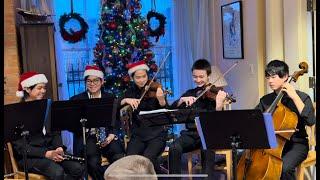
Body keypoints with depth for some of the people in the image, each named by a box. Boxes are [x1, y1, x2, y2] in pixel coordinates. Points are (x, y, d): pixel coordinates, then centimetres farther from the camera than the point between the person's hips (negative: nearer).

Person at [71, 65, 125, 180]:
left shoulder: (110, 98, 12)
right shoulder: (77, 99, 7)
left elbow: (116, 121, 9)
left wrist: (111, 135, -9)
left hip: (106, 137, 2)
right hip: (86, 137, -1)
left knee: (119, 158, -25)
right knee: (93, 162, -29)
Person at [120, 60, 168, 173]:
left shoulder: (155, 90, -2)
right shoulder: (130, 92, 8)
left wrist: (162, 100, -33)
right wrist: (125, 100, -20)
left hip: (156, 134, -2)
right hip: (138, 135, 3)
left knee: (147, 158, -28)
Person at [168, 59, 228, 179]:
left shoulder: (215, 93, 2)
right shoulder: (190, 93, 14)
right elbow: (172, 109, 4)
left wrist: (219, 104, -31)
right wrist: (182, 100, -15)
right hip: (191, 133, 3)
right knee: (174, 148, -26)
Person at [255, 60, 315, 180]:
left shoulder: (301, 97, -3)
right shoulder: (265, 100, 9)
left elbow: (310, 120, -19)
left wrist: (295, 97, -19)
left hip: (296, 144, -4)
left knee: (284, 168, -35)